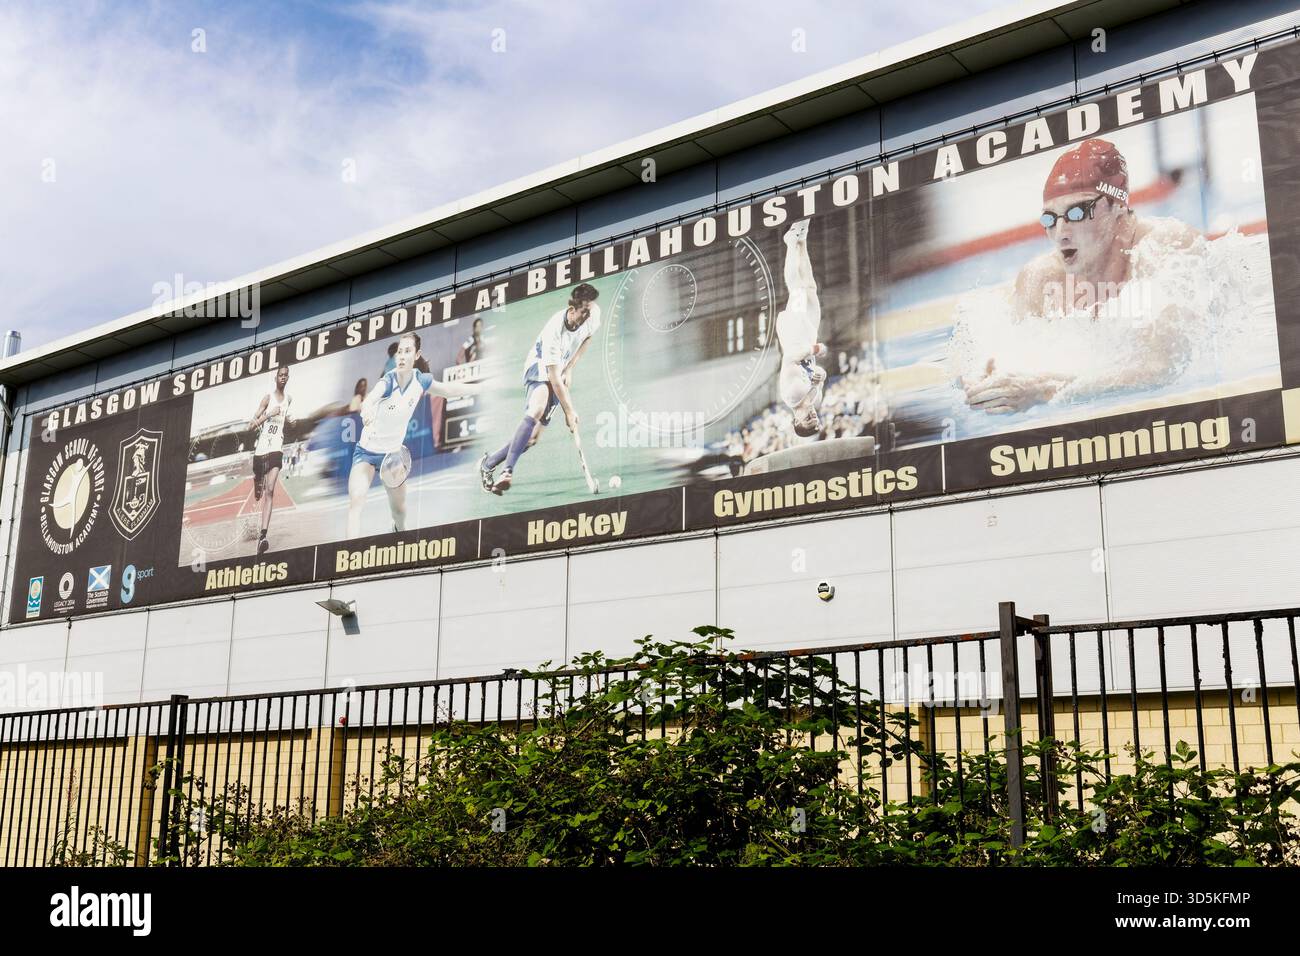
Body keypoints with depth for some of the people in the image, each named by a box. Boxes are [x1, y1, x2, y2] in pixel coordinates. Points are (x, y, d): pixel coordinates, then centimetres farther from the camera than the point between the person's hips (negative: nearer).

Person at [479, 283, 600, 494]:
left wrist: (569, 368, 0)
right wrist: (569, 410, -29)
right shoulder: (554, 331, -34)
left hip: (562, 370, 6)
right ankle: (508, 472, -38)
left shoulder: (593, 313, -17)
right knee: (537, 410, -36)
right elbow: (554, 379, -31)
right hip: (540, 367, -6)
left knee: (533, 436, -5)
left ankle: (488, 463, 12)